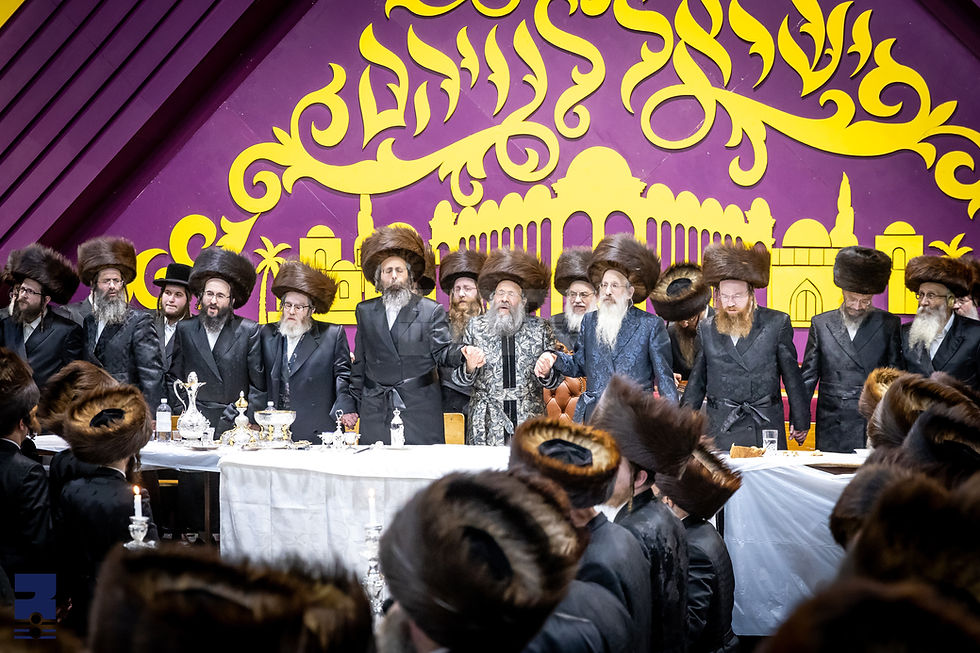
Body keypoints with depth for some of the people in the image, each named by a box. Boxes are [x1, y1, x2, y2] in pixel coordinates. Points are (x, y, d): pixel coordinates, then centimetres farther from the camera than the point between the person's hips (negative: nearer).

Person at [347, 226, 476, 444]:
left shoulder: (431, 311, 6)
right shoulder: (365, 311, 14)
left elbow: (442, 352, -1)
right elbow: (359, 363, 15)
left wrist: (462, 352, -24)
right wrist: (351, 406, 12)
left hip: (420, 411, -2)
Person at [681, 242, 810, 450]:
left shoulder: (776, 324, 2)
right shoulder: (707, 329, 8)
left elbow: (792, 376, 6)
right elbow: (697, 382, 15)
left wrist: (800, 421, 8)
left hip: (766, 429, -1)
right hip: (720, 430, 1)